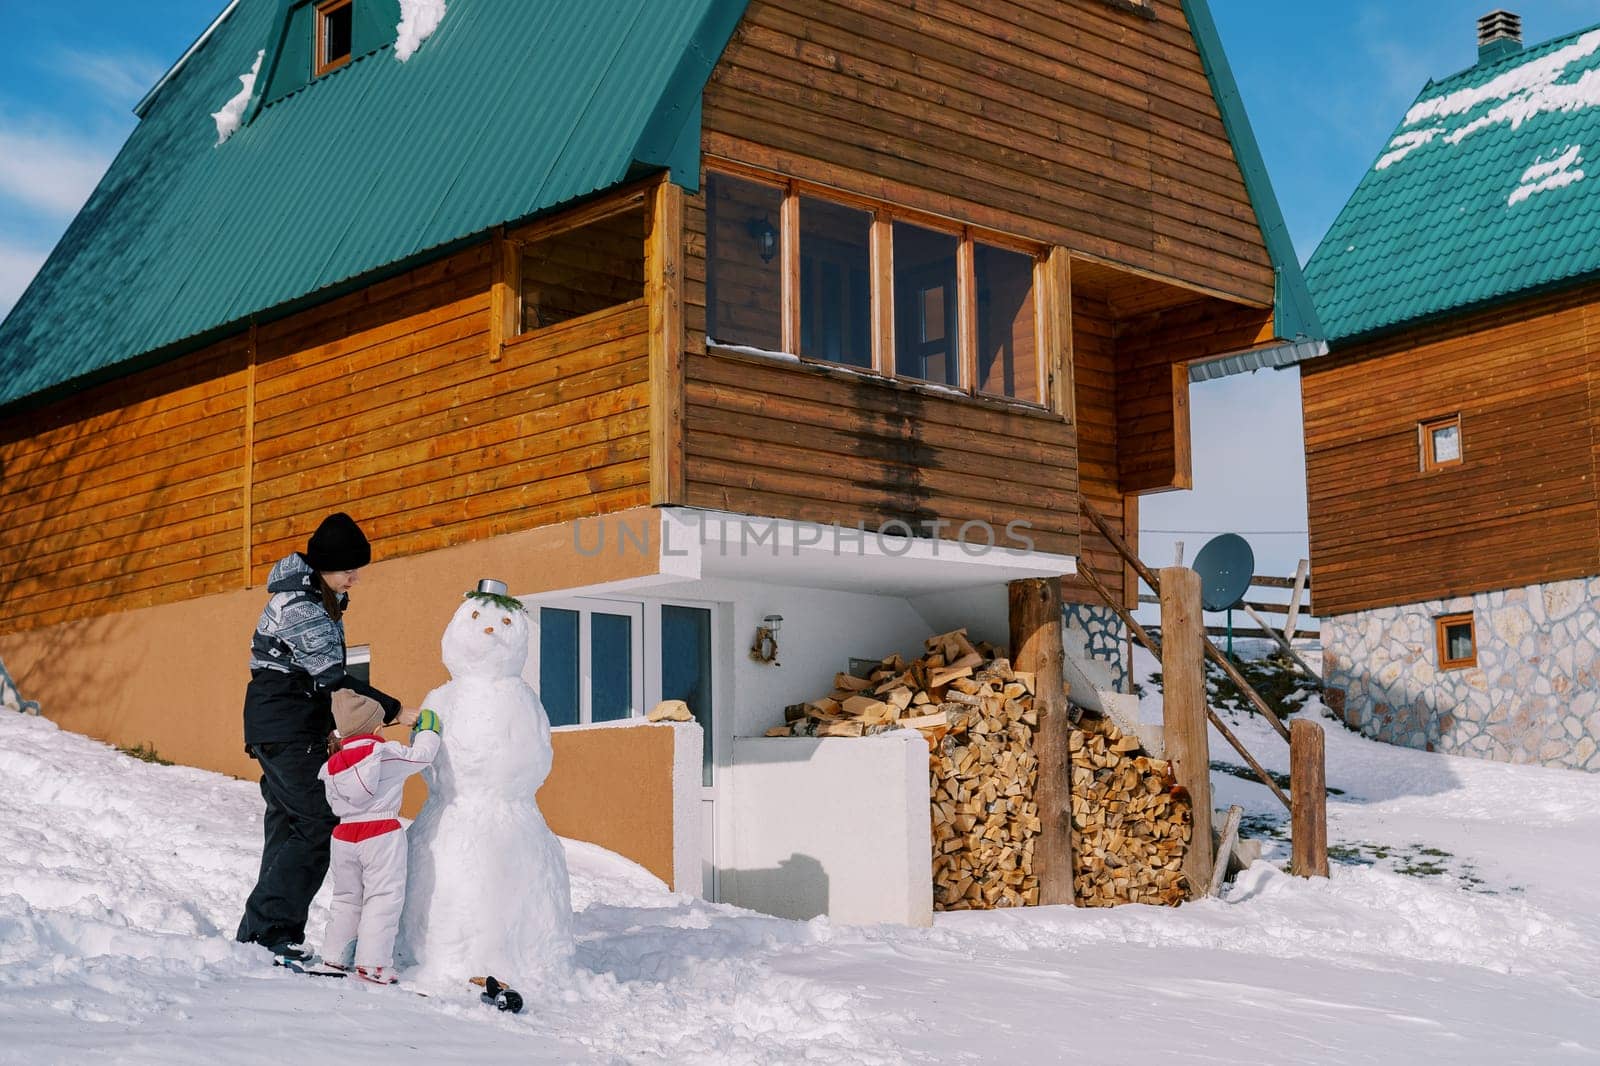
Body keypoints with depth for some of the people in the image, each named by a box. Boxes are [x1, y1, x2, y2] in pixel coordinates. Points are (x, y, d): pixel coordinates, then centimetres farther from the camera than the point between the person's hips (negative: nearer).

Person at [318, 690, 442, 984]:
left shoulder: (333, 764, 8)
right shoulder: (386, 752, -9)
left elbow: (335, 803, 17)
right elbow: (420, 757, 0)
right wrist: (427, 732, 17)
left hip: (344, 834, 6)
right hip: (381, 833, -6)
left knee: (347, 898, 19)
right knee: (383, 898, -4)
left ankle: (335, 956, 23)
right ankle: (372, 963, -9)